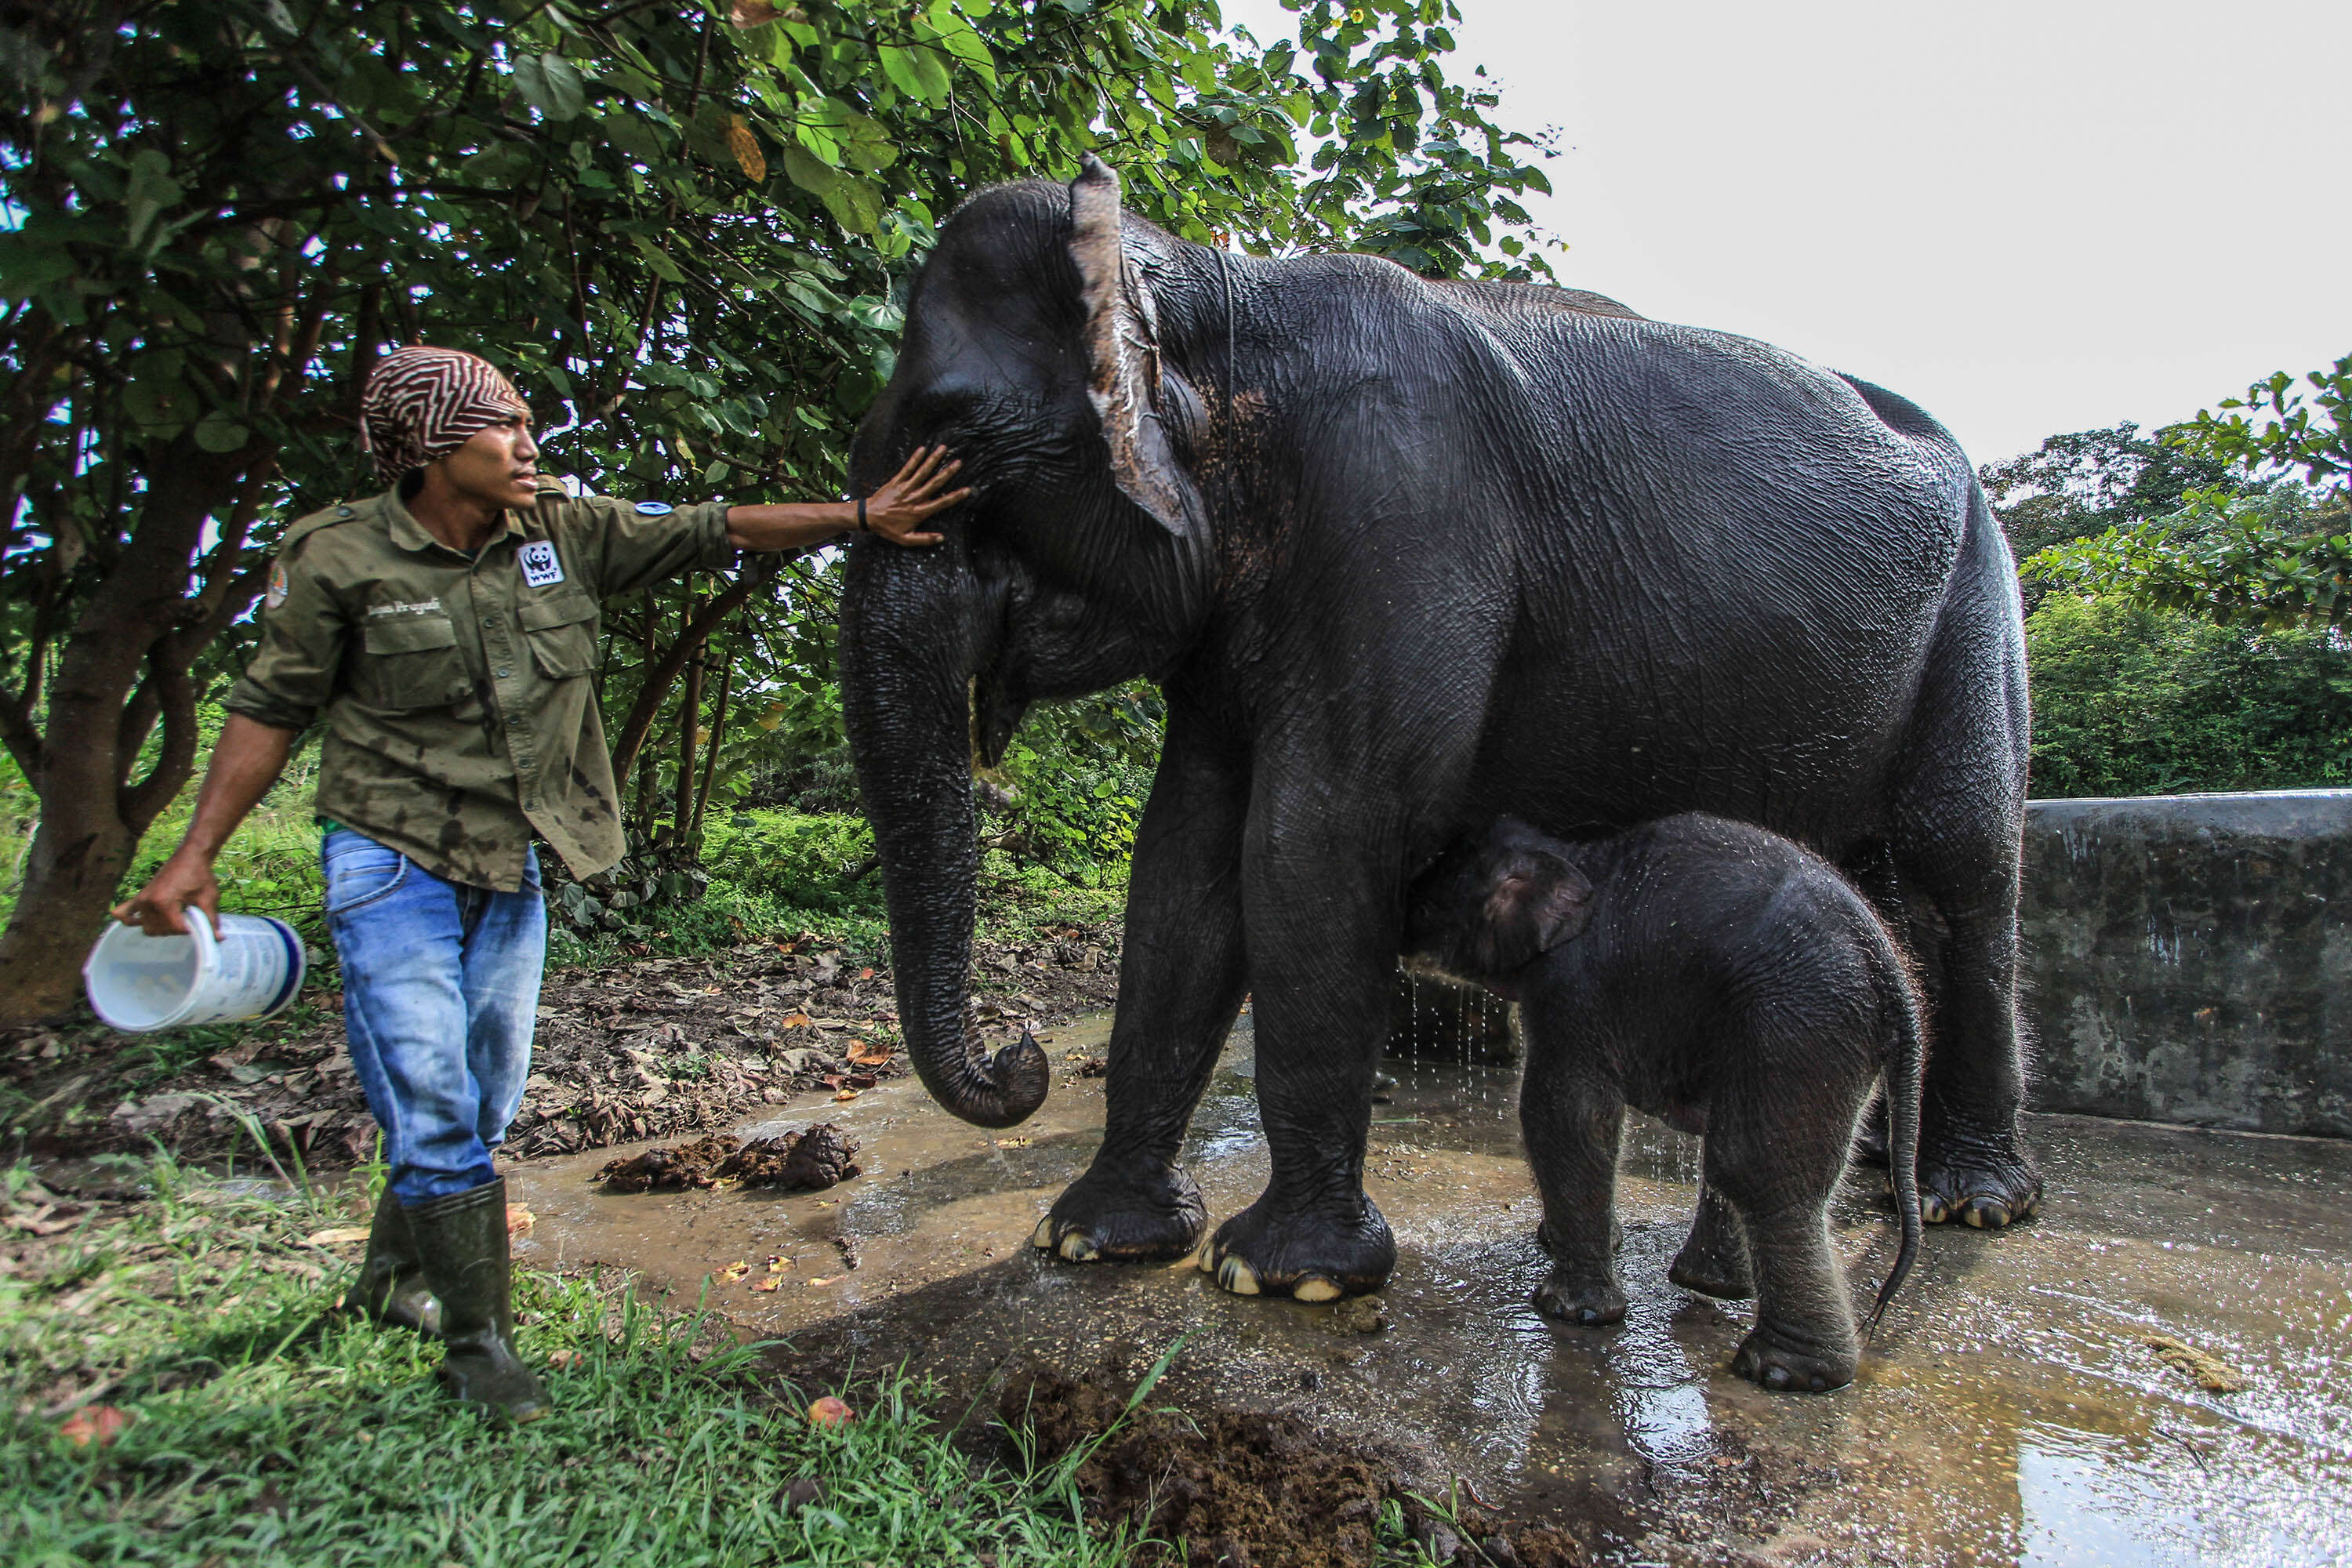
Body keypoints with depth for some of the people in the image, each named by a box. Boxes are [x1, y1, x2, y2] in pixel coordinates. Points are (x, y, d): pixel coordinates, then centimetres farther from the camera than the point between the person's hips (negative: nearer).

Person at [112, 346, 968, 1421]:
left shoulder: (565, 533, -1)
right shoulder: (337, 558, -10)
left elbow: (708, 532, 0)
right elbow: (270, 709, -3)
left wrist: (860, 517, -3)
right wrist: (195, 856, -5)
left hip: (511, 870, 5)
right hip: (393, 863, -4)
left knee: (483, 1108, 14)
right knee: (433, 1107, -6)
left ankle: (393, 1280, 38)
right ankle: (477, 1342, 9)